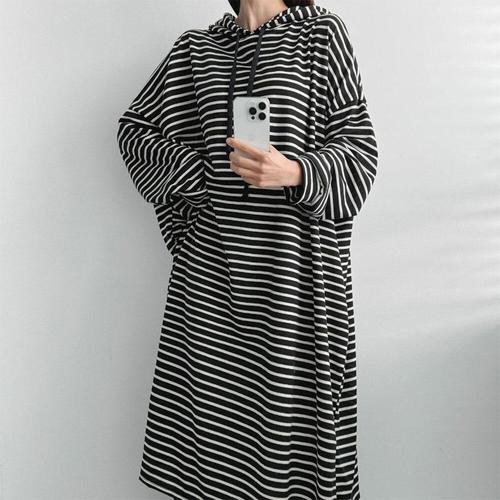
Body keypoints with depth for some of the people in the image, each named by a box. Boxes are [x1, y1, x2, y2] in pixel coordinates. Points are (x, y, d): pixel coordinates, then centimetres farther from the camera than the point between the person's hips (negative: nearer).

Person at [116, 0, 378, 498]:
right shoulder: (195, 47, 13)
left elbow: (357, 145, -1)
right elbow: (133, 127, 18)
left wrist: (294, 172, -20)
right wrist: (199, 169, 5)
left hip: (293, 255, -2)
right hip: (214, 257, 3)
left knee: (291, 391, 0)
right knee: (215, 387, 5)